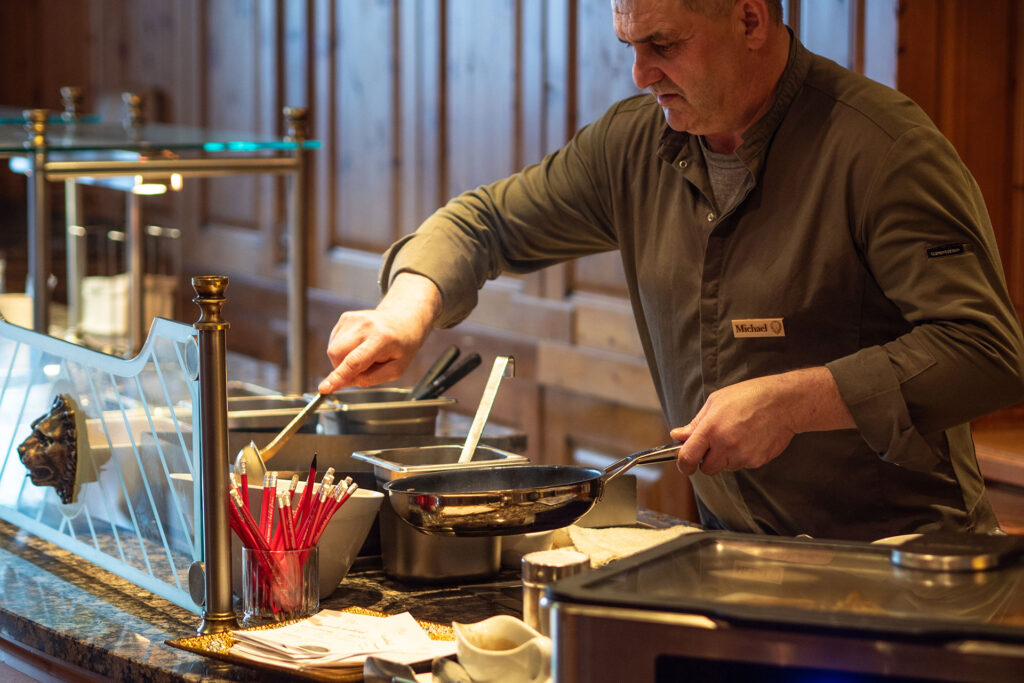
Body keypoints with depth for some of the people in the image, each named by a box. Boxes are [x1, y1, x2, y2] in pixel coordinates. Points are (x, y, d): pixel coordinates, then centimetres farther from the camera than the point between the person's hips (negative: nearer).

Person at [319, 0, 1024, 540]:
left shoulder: (880, 147, -15)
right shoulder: (635, 143, 5)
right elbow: (485, 221, 18)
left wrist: (791, 402, -26)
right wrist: (410, 306, -3)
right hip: (730, 545, 6)